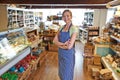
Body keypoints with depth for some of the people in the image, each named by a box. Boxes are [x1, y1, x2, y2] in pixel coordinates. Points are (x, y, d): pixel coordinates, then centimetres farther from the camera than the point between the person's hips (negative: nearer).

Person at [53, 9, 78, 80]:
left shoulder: (74, 29, -16)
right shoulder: (61, 28, 4)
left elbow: (69, 46, -22)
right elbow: (55, 40, -2)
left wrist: (60, 44, -9)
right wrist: (63, 44, -18)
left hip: (68, 54, -6)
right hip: (61, 53, 6)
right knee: (61, 73, 21)